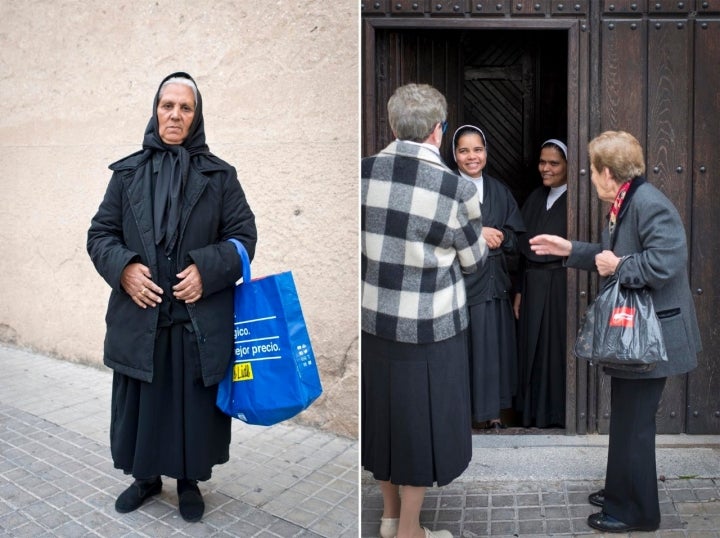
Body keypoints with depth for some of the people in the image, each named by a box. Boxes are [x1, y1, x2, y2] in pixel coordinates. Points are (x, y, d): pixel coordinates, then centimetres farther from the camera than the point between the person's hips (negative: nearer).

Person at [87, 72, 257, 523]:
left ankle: (190, 481, 30)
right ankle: (146, 477, 35)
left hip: (200, 321, -1)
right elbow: (100, 233, 8)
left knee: (195, 403, 9)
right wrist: (122, 268, -12)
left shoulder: (219, 175, 2)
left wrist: (207, 269, -15)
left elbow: (244, 235, 1)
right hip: (139, 318, 2)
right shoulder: (128, 172, 6)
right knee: (141, 403, 13)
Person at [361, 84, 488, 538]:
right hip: (429, 327, -4)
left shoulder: (364, 172, -6)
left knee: (384, 414, 21)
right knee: (420, 422, 13)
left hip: (373, 318, 5)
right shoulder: (457, 189, -17)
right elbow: (474, 260, -2)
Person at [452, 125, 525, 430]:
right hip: (458, 280, -4)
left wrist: (497, 237, -10)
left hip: (493, 281, 4)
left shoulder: (500, 191, 12)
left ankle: (491, 410, 21)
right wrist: (477, 233, -13)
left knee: (493, 346, 7)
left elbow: (516, 237, 11)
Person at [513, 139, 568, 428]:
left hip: (561, 284, -6)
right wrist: (520, 290, 11)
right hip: (533, 285, 6)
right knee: (532, 348, 12)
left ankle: (559, 412, 21)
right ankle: (533, 411, 26)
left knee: (558, 347, 4)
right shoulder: (535, 198, 11)